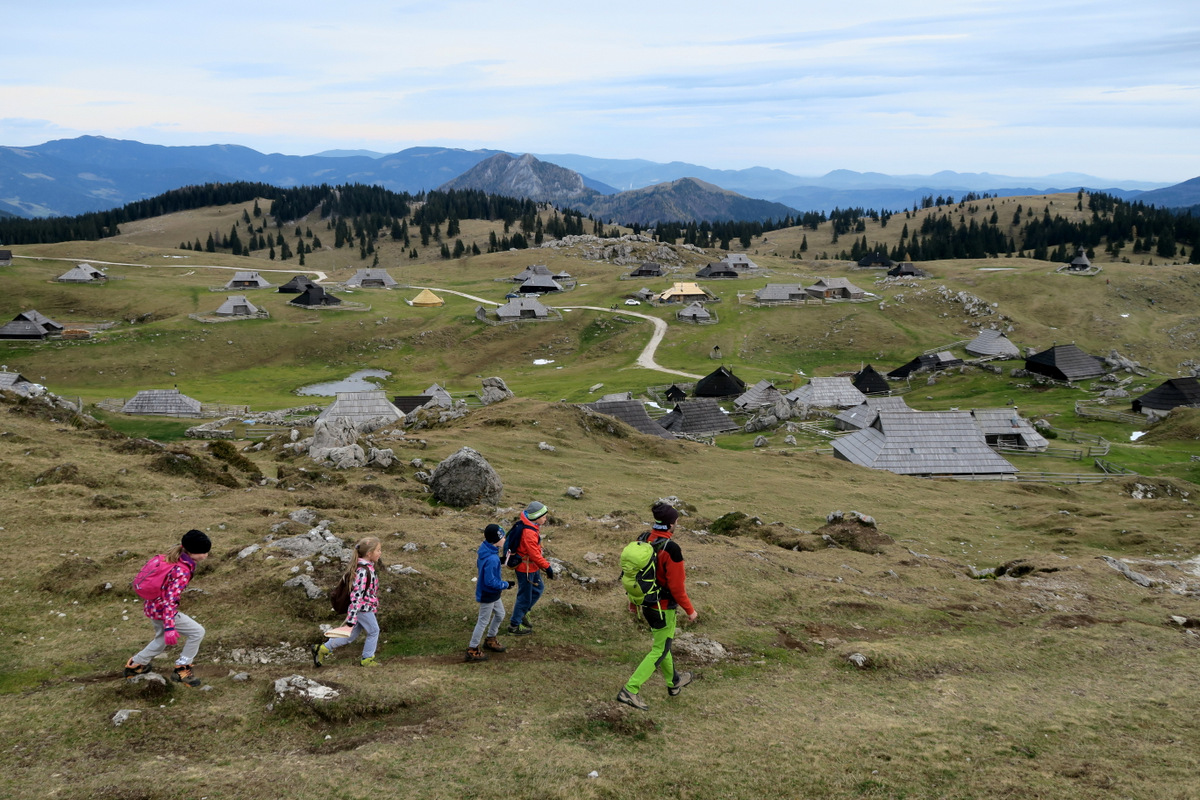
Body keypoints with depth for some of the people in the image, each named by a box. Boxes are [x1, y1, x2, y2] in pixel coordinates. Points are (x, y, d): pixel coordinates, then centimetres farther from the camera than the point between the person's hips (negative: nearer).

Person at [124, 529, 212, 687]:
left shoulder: (175, 558, -2)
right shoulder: (183, 572, -29)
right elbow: (170, 599, -35)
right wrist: (169, 627, -39)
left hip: (153, 606, 9)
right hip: (162, 610, -9)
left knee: (163, 639, 31)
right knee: (197, 632, -2)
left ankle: (135, 665, 46)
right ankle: (182, 670, 8)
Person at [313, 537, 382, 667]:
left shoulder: (367, 567, 7)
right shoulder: (363, 571, -25)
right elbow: (357, 595, -26)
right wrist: (351, 620, -26)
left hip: (361, 608, 10)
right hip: (363, 608, -10)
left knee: (352, 635, 17)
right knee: (374, 631, 8)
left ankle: (322, 649, 21)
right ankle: (367, 659, 22)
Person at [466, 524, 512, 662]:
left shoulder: (484, 548, -6)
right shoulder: (492, 559, -34)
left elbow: (479, 563, 10)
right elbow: (490, 581, -30)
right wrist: (505, 584, -15)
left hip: (492, 593, 9)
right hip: (488, 595, -9)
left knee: (500, 614, 25)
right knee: (483, 621, 6)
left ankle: (490, 640, 43)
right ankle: (472, 650, 20)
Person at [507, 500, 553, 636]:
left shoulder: (529, 525, 0)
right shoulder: (529, 533, -32)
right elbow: (534, 554, -29)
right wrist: (547, 566, -20)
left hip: (532, 566, 10)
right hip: (526, 568, -10)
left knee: (538, 588, 24)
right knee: (525, 596, 4)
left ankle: (522, 613, 37)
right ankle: (514, 625, 19)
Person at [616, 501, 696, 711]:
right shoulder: (671, 549, -27)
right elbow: (676, 585, -23)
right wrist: (689, 610, -11)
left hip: (645, 603, 8)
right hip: (663, 607, -8)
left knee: (662, 643, 25)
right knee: (659, 651, 5)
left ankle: (673, 682, 44)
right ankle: (629, 690, 0)